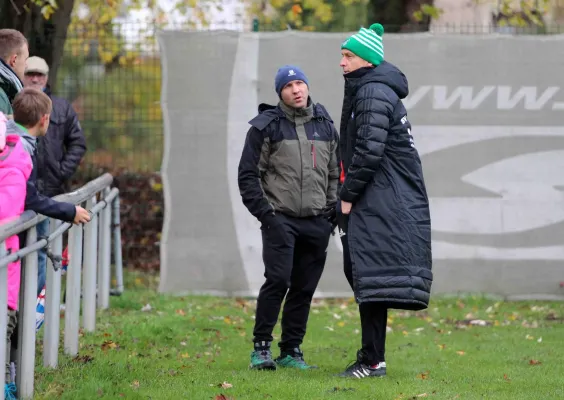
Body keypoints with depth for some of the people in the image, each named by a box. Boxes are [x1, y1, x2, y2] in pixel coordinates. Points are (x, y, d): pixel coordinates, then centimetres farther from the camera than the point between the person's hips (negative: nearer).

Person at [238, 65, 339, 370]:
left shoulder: (325, 125, 13)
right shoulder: (266, 127, -1)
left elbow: (335, 173, 20)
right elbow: (248, 175, -1)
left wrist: (332, 210, 9)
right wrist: (264, 213, -8)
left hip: (316, 222, 4)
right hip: (281, 219, -4)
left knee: (304, 288, 5)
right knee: (278, 280, -15)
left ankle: (291, 351, 13)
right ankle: (261, 347, -5)